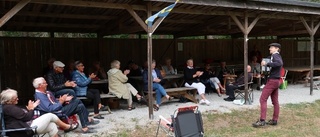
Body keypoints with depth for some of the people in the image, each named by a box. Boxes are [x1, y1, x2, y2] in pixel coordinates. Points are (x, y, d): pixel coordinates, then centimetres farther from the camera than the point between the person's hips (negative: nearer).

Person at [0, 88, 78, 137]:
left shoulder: (7, 107, 15)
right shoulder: (9, 108, -17)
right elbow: (26, 117, -17)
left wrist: (30, 108, 14)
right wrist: (31, 109, 0)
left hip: (27, 127, 10)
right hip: (27, 130, -10)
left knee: (52, 126, 7)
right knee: (50, 115, -3)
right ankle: (67, 127, 16)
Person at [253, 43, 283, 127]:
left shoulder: (275, 55, -11)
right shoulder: (278, 56, 19)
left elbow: (280, 63, -30)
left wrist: (267, 64, -27)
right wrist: (266, 64, 6)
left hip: (272, 80, -10)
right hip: (276, 81, 10)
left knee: (263, 99, -10)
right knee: (275, 101, 10)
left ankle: (262, 120, -13)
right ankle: (274, 120, 16)